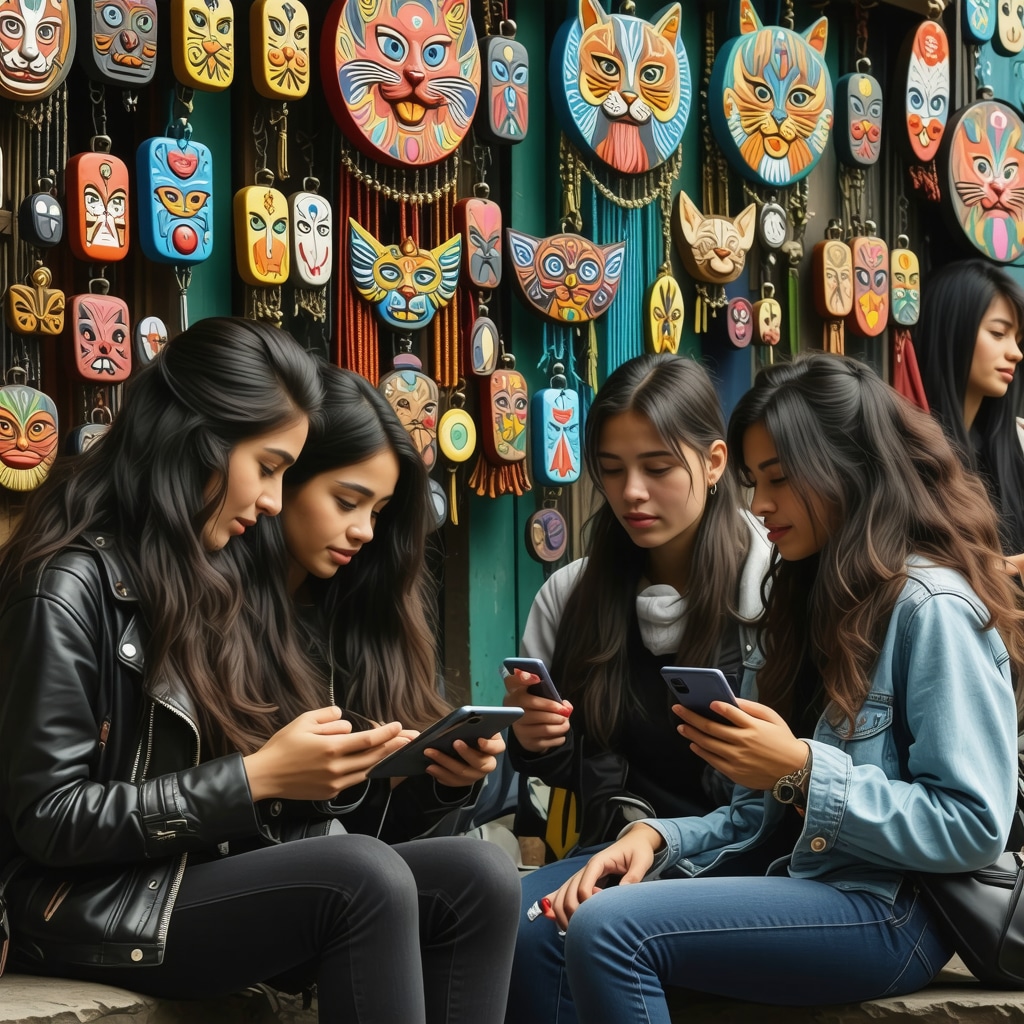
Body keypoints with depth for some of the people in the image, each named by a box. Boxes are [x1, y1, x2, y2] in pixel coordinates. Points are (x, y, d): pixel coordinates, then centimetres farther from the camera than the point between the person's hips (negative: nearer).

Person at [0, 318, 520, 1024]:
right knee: (368, 879, -31)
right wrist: (256, 778, -17)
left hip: (211, 876, 8)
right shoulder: (69, 586, -11)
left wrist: (314, 767, -5)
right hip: (96, 905, -8)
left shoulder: (204, 574, 14)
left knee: (479, 882, -14)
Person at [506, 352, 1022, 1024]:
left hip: (891, 911, -8)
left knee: (609, 929, -24)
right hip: (801, 883, 8)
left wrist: (802, 770, -20)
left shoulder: (931, 608, -11)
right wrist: (658, 839, -4)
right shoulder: (808, 598, 17)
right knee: (539, 935, -8)